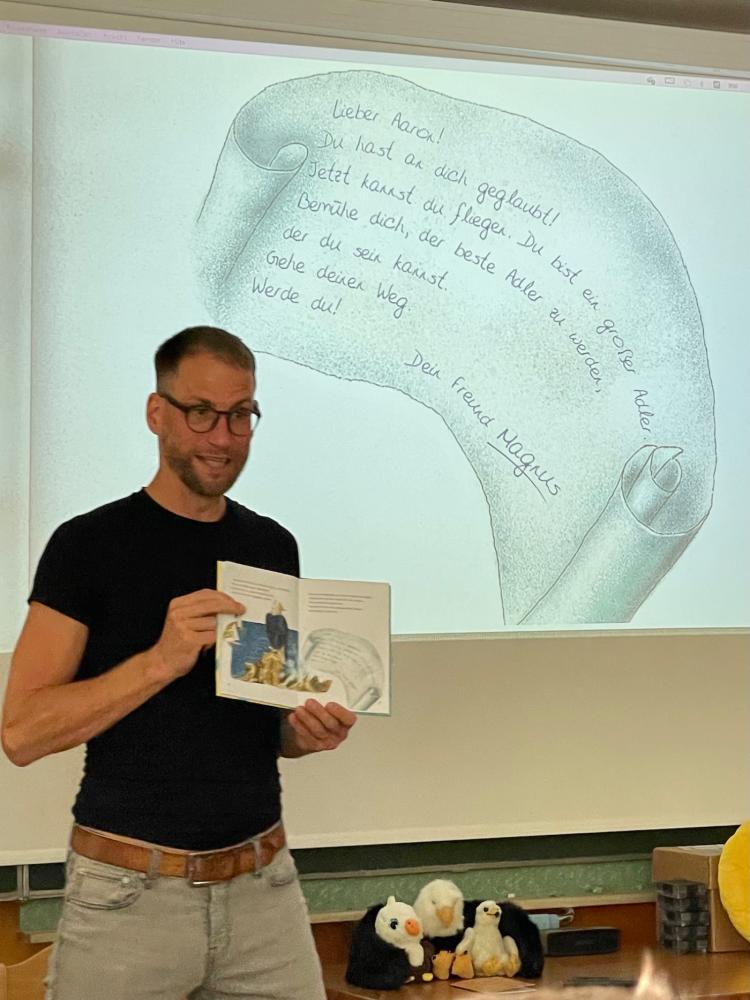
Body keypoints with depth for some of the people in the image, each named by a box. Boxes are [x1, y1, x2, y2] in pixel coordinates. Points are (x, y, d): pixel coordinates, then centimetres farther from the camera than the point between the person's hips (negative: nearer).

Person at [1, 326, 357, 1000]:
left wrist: (307, 729, -3)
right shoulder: (89, 545, -6)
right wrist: (161, 660, -23)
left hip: (262, 886, 5)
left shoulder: (273, 546, 9)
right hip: (129, 893, -4)